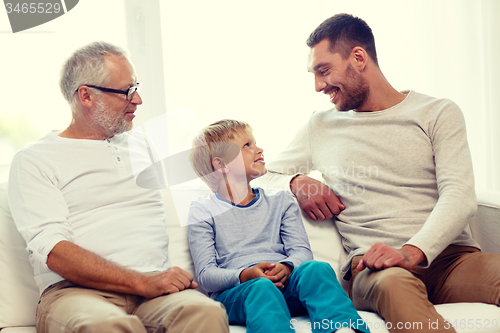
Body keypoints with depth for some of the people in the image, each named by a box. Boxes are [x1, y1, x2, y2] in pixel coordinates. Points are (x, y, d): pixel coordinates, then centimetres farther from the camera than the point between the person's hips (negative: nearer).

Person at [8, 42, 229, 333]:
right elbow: (53, 251, -8)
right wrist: (142, 282, -17)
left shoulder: (142, 147, 25)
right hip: (76, 291, -4)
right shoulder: (33, 161, 7)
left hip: (155, 289, 4)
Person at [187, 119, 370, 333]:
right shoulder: (203, 210, 12)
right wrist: (245, 275, -18)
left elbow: (302, 251, 13)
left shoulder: (280, 201, 25)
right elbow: (206, 275, 2)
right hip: (233, 294, -3)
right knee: (262, 288, -38)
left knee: (316, 269, -30)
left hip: (284, 284, 3)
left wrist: (287, 266, -13)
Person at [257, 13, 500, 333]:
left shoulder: (438, 113, 12)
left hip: (448, 255, 0)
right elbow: (266, 177, 26)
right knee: (392, 282, -40)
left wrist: (412, 252, -22)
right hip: (371, 265, 0)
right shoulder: (320, 126, 21)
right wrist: (297, 183, 1)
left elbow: (460, 196, -3)